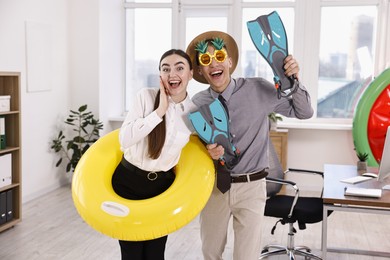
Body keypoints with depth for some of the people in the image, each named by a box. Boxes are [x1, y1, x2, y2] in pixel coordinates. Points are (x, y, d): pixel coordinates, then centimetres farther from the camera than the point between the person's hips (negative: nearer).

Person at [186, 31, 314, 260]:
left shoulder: (259, 90, -9)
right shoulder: (198, 103, -3)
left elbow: (304, 112, -2)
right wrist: (208, 153, -17)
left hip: (250, 187, -2)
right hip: (214, 185, 2)